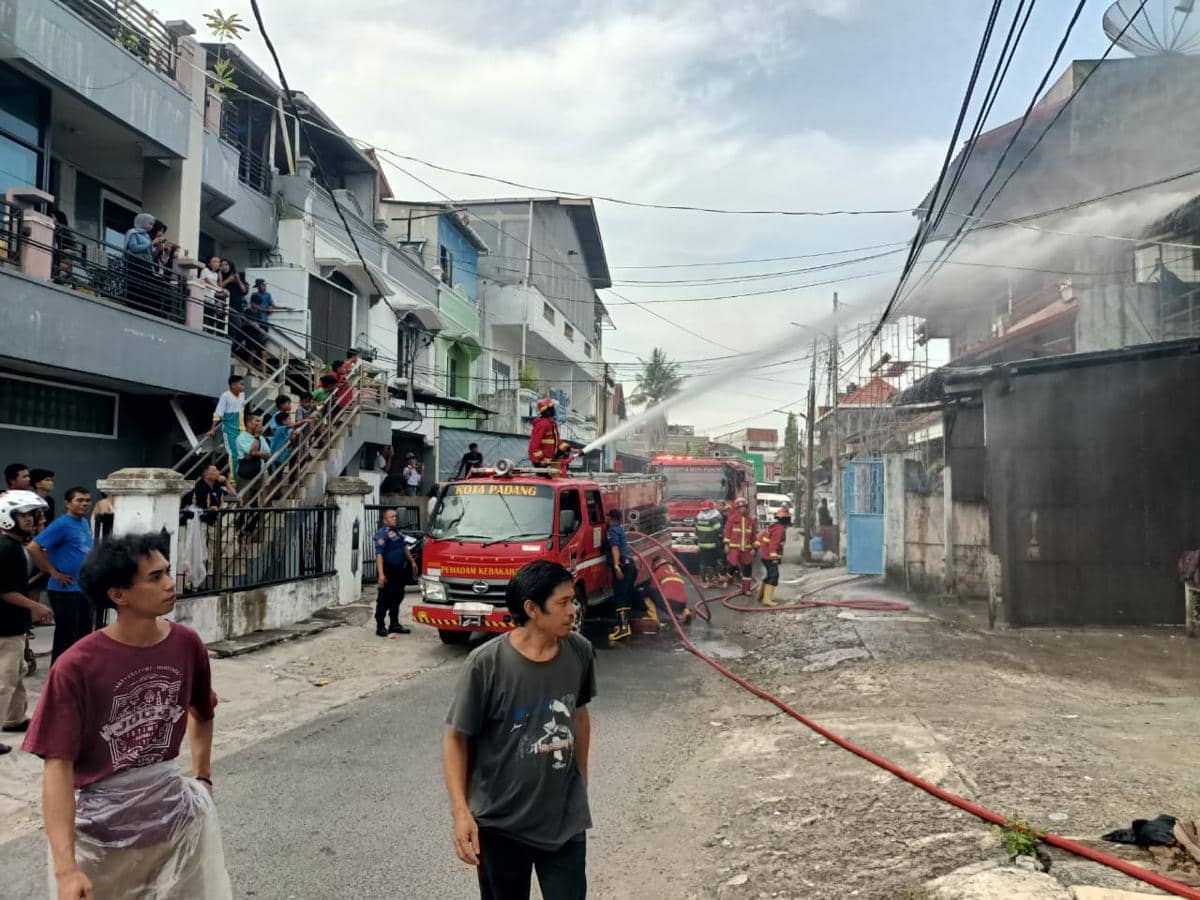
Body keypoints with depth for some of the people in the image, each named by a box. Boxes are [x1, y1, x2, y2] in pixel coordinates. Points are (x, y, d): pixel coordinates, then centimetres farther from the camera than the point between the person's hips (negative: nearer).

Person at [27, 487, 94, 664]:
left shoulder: (85, 523, 10)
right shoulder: (62, 524, -15)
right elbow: (33, 547, -21)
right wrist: (53, 572, -17)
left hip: (85, 589, 8)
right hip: (65, 591, -8)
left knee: (84, 635, 15)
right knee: (65, 637, 0)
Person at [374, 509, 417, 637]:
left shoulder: (398, 532, 16)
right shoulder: (382, 534, -12)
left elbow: (405, 548, 29)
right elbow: (379, 554, -19)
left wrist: (412, 561, 27)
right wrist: (381, 574, -26)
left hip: (399, 571, 8)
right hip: (388, 572, -8)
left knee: (397, 598, 15)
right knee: (384, 600, -2)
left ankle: (395, 624, 26)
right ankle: (380, 627, 5)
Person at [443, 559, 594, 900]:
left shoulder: (580, 651, -9)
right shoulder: (486, 663, -22)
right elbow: (456, 738, -12)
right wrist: (461, 811, -17)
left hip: (566, 821, 3)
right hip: (501, 823, -2)